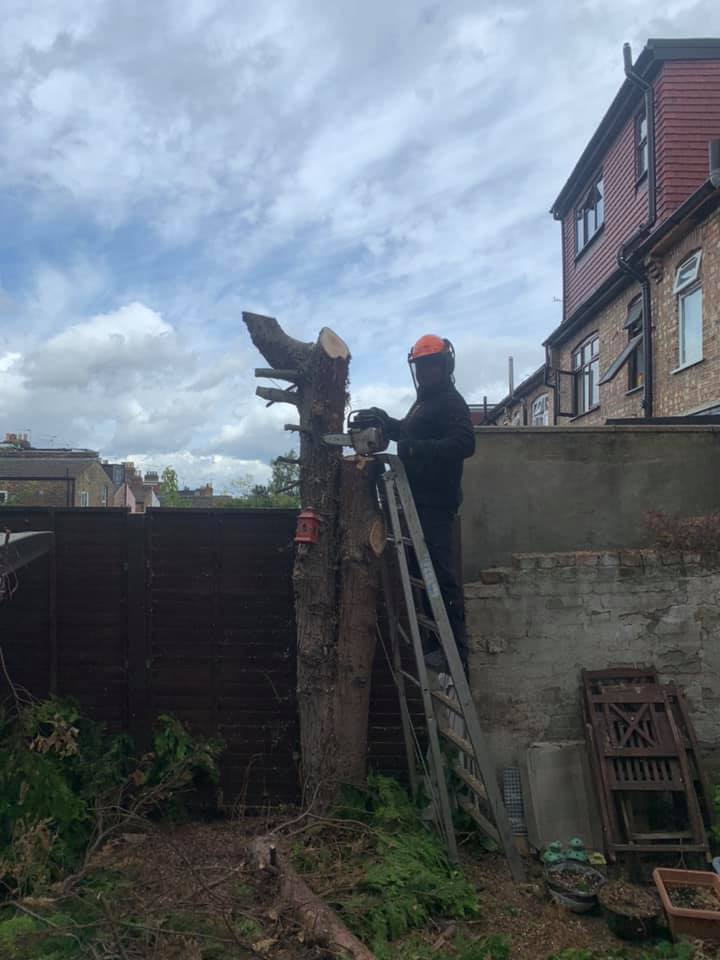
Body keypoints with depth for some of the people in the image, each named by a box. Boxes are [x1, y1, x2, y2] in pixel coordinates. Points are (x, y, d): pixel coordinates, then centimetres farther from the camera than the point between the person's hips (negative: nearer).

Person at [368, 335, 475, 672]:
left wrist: (417, 449, -28)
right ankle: (436, 642, 19)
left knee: (442, 572, -11)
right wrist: (386, 422, 16)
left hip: (436, 502, -10)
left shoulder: (451, 402, -8)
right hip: (420, 501, 10)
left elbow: (464, 443, -22)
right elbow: (408, 433, 36)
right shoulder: (424, 403, 22)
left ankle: (456, 648, -8)